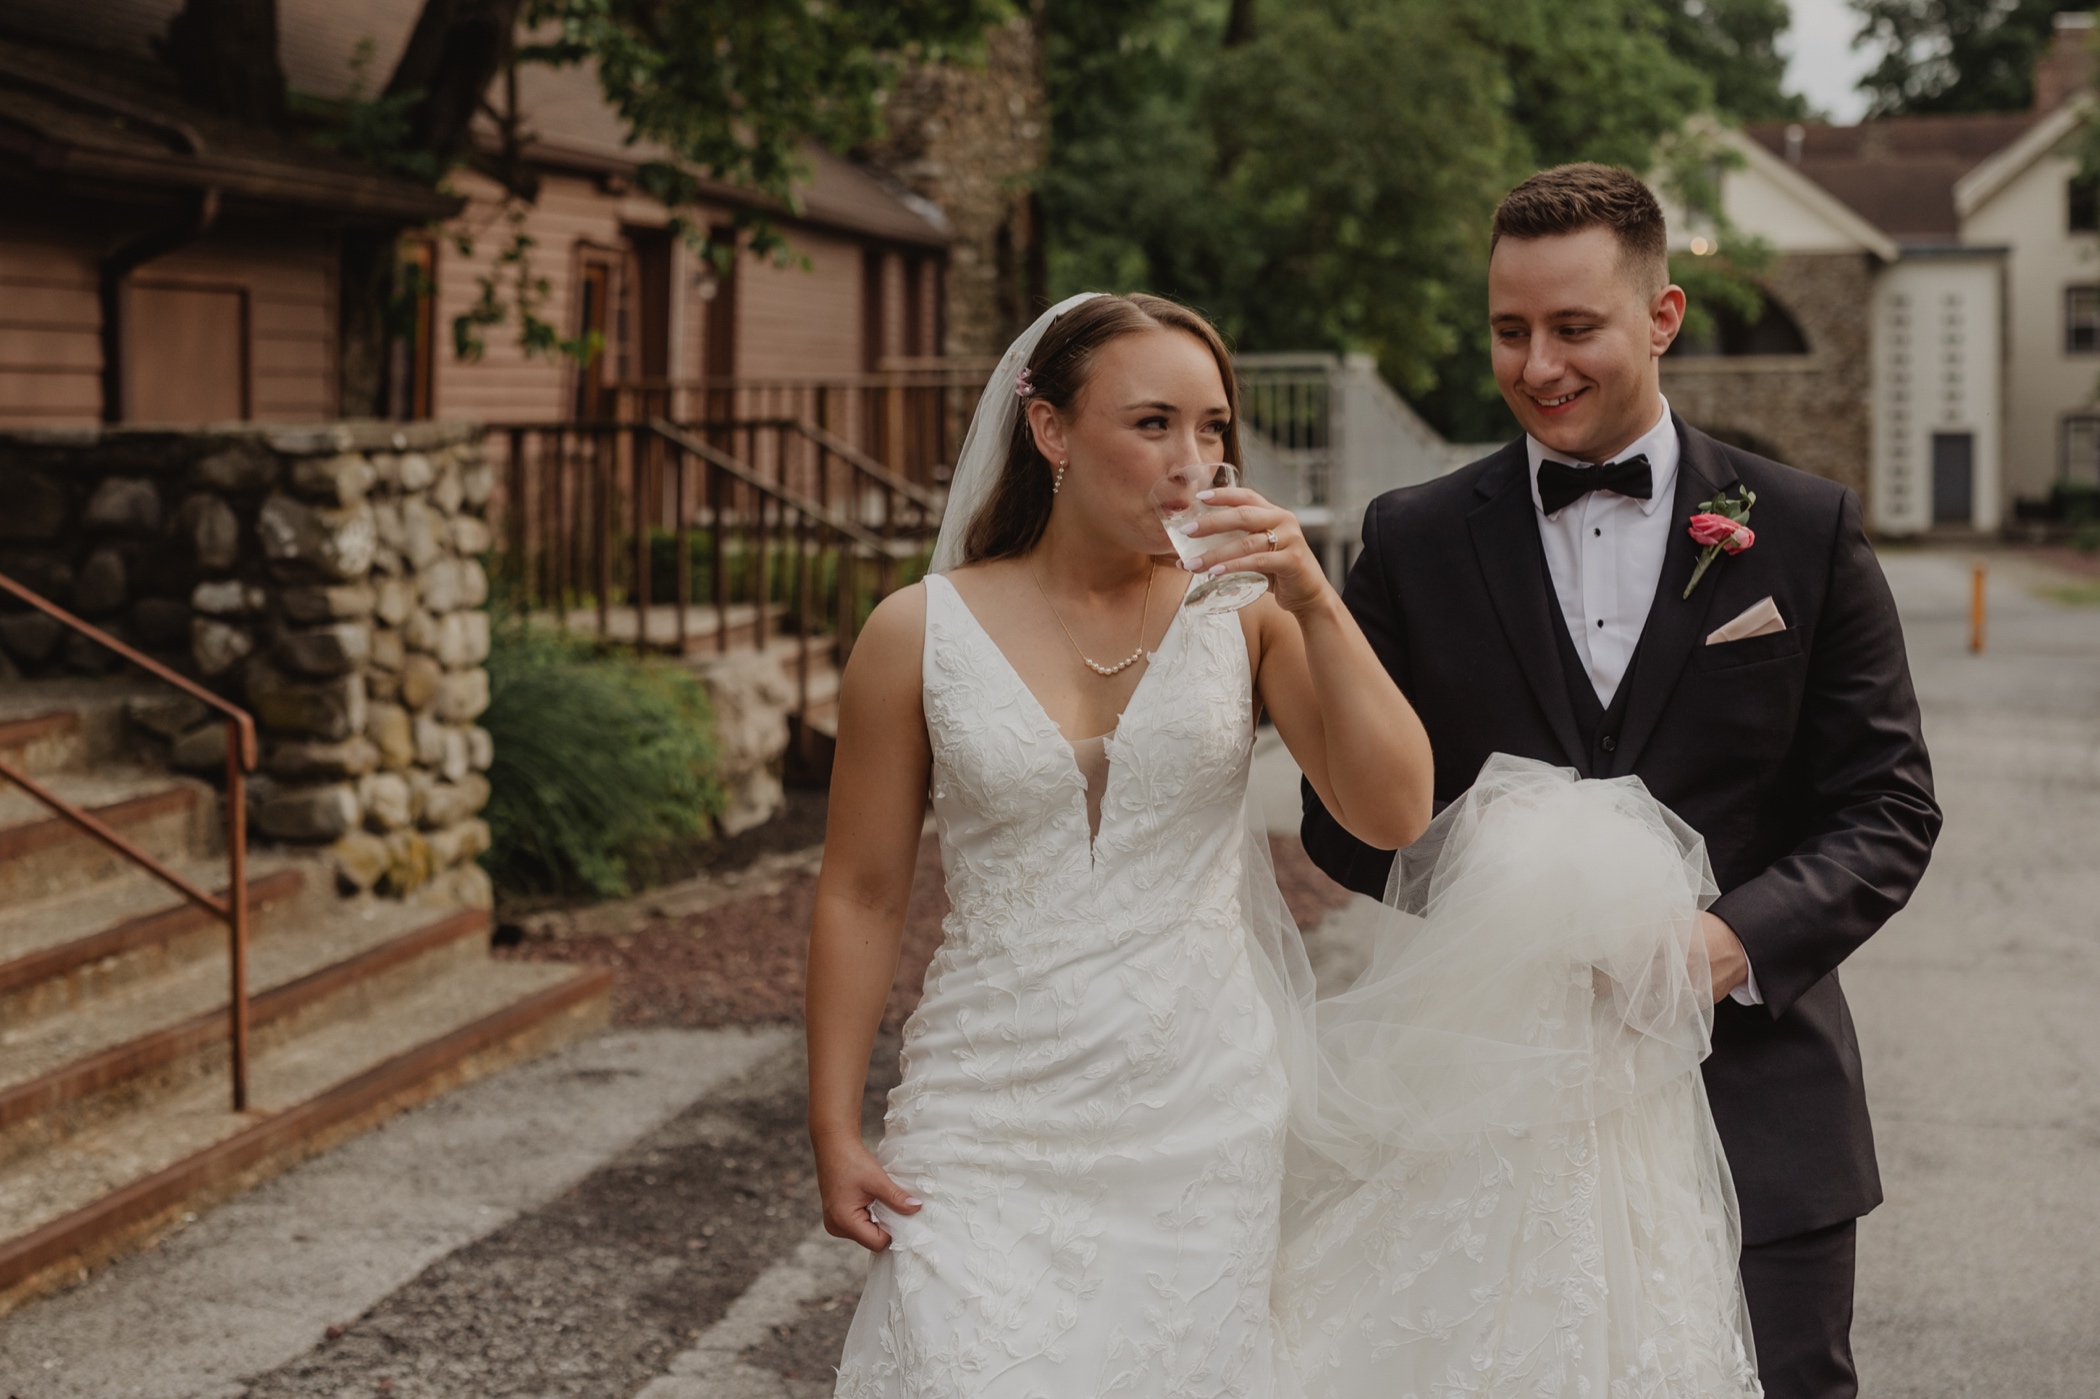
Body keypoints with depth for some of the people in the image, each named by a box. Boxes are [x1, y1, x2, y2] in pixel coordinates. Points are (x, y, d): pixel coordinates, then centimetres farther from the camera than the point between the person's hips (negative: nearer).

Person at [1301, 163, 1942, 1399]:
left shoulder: (1805, 530, 4)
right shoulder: (1415, 542, 5)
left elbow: (1890, 807, 2)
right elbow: (1347, 808, 6)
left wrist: (1739, 939, -15)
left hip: (1756, 1106, 0)